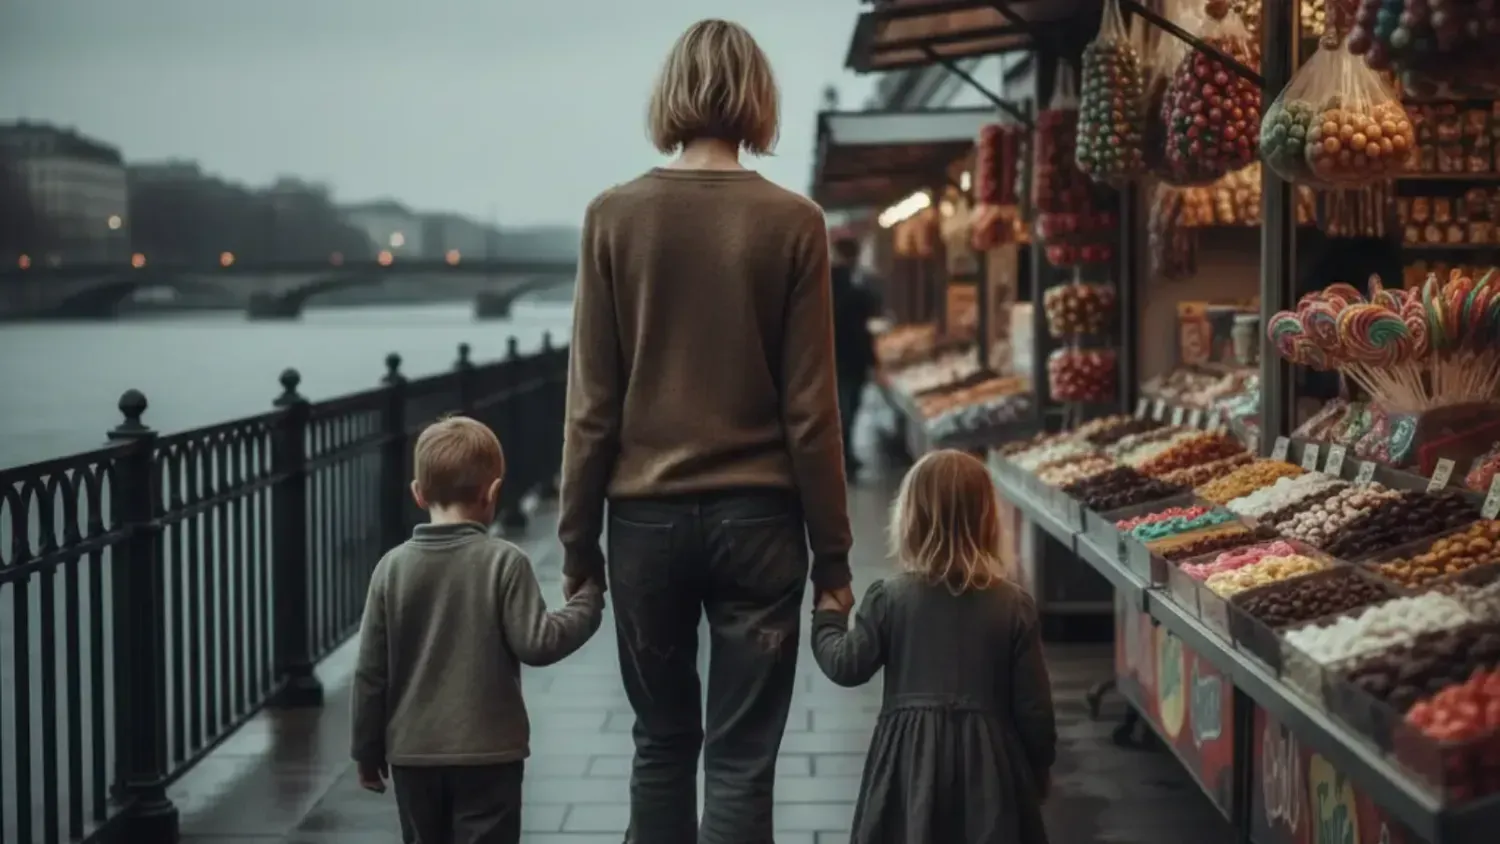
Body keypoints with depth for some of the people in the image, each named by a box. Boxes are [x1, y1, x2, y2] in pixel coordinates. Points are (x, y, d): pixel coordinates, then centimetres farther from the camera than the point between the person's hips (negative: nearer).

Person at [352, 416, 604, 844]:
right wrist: (588, 601, 1)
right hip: (488, 752, -3)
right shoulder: (504, 562, -11)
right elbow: (536, 643, -13)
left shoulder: (392, 567, -1)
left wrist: (368, 749, 10)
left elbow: (371, 671, 1)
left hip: (412, 752, 3)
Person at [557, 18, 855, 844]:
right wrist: (832, 554, 2)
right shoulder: (792, 223, -5)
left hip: (646, 518, 1)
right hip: (756, 518, -1)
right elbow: (809, 411, -5)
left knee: (661, 744, 16)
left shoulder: (614, 216, -3)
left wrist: (578, 542, 6)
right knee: (740, 761, 5)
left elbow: (592, 403, -2)